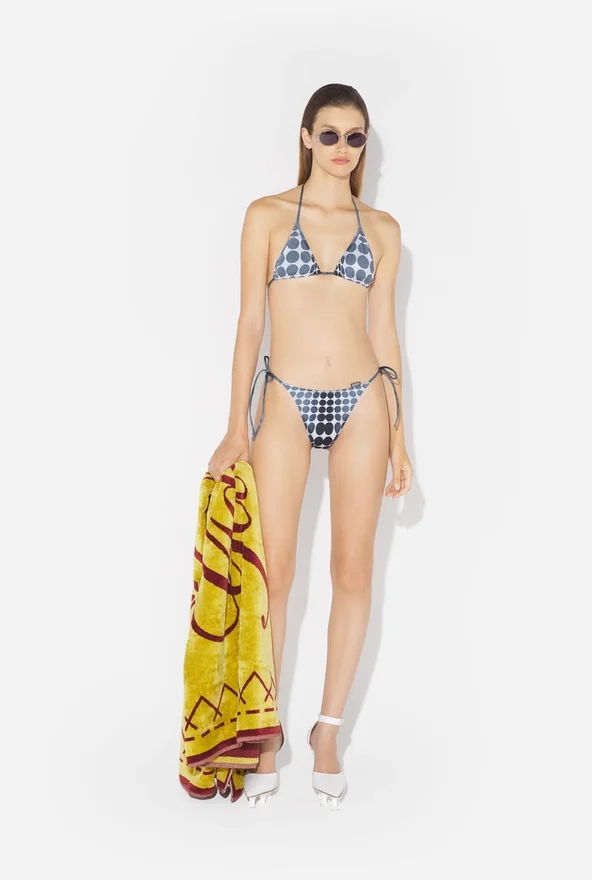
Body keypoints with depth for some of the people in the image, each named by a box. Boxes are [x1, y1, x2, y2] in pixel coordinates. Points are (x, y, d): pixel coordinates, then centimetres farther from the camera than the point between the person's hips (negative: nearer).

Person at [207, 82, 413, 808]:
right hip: (286, 401, -1)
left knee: (353, 570, 4)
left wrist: (398, 435, 6)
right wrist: (236, 426, -3)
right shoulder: (267, 216, 4)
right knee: (273, 570, -1)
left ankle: (328, 731, 18)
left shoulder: (382, 229, 9)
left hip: (361, 401, 2)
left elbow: (384, 331, 9)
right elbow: (249, 320, 1)